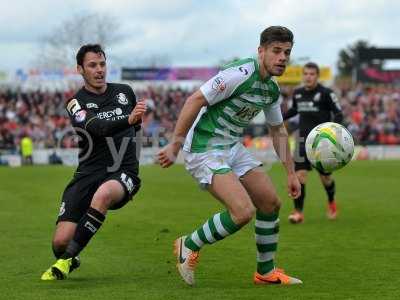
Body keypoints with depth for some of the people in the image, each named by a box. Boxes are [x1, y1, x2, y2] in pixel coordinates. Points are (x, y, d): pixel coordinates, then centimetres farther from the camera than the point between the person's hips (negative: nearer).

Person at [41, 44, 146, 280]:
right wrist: (128, 119, -38)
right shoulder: (76, 103, -1)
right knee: (60, 241, -13)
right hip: (89, 174, 0)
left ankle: (67, 259, -24)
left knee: (103, 194, -38)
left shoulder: (125, 92, 11)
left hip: (123, 174, 1)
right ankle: (68, 261, 26)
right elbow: (97, 128, -24)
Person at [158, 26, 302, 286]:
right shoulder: (241, 73, -21)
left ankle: (266, 272, 22)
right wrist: (175, 145, -23)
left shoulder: (272, 89, 8)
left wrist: (291, 172, 21)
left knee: (271, 202, 7)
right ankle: (190, 246, 1)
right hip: (205, 151, -9)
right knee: (244, 211, -21)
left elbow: (278, 130, 22)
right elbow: (195, 100, -22)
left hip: (233, 147, 9)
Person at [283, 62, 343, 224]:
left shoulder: (326, 93, -8)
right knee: (299, 174, -13)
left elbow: (338, 113, -8)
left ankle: (331, 203, 39)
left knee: (325, 177, 9)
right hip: (304, 141, 3)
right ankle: (298, 212, -9)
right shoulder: (297, 93, 6)